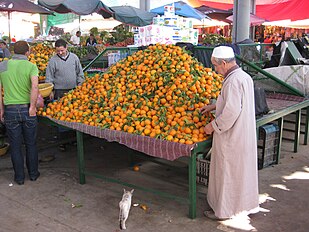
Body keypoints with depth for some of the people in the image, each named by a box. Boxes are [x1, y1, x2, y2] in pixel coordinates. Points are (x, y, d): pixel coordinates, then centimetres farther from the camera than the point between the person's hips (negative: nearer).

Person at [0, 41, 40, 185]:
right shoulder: (31, 66, -5)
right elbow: (35, 86, -23)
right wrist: (32, 106, -16)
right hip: (27, 109, -1)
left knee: (15, 146, 12)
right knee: (31, 144, 15)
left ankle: (19, 177, 21)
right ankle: (33, 174, 26)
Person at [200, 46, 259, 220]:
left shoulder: (233, 81, -23)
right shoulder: (245, 77, 7)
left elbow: (232, 111, -28)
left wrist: (213, 126, -16)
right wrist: (214, 106, 19)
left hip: (231, 137, -9)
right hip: (246, 134, 9)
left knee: (227, 173, 6)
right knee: (245, 170, 21)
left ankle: (224, 210, 21)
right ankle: (248, 204, 36)